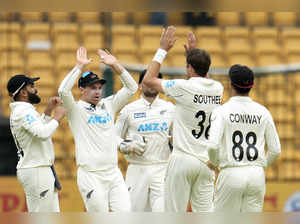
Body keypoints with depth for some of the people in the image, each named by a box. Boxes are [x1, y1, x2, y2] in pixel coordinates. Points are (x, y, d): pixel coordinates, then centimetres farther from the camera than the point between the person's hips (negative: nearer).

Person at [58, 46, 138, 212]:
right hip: (91, 177, -5)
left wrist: (115, 65, 5)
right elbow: (63, 90, -19)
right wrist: (79, 66, -15)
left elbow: (131, 88, 14)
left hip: (114, 174, 5)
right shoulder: (76, 109, 0)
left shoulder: (108, 105, 15)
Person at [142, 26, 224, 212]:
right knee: (205, 212, 7)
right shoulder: (217, 88, 5)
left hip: (183, 160, -5)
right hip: (206, 161, 5)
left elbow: (148, 79, -1)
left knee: (175, 214, -1)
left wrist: (163, 50, 4)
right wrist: (194, 52, 30)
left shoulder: (184, 87, -12)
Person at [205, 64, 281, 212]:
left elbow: (213, 146, -16)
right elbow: (275, 150, 6)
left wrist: (215, 162, 5)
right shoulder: (262, 112, 5)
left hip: (231, 174, -3)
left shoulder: (221, 111, -5)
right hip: (257, 175, 3)